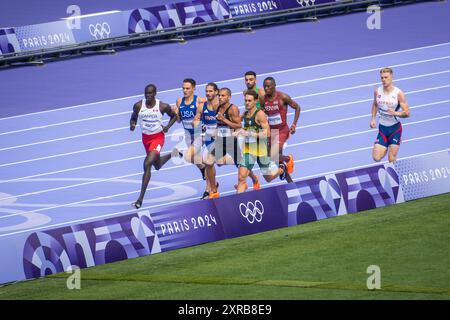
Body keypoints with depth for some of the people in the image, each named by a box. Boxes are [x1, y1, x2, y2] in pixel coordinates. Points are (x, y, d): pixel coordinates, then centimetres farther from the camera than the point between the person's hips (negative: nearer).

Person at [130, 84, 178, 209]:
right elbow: (133, 118, 8)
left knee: (147, 164, -21)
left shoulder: (163, 106, -14)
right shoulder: (138, 106, -8)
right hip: (145, 137, 5)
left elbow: (174, 116, 4)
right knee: (157, 165, 23)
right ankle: (173, 154, 59)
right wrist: (132, 125, -16)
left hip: (158, 137, -5)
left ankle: (140, 199, -19)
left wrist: (167, 126, -14)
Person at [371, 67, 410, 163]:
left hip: (395, 128, -3)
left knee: (392, 160, -7)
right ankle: (386, 148, 32)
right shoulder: (377, 92, -3)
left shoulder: (398, 94, -15)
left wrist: (395, 113, -33)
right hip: (382, 128, 3)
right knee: (376, 158, -2)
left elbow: (407, 113, -14)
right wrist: (373, 119, 6)